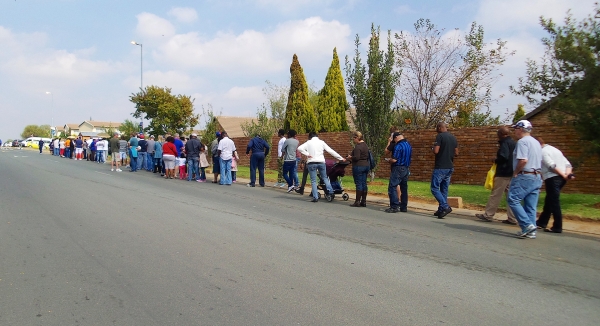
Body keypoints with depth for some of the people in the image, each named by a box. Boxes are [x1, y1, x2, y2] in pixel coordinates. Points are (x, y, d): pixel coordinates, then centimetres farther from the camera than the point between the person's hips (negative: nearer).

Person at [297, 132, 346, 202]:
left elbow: (299, 148, -10)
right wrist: (340, 158, 8)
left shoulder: (308, 143, 4)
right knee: (325, 178, 17)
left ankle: (315, 197, 1)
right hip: (321, 162, 1)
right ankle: (330, 192, 3)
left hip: (312, 163, -1)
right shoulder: (321, 142, 6)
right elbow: (330, 151, 4)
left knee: (313, 181, 4)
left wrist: (307, 154, -7)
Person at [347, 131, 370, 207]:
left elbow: (356, 157, -24)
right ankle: (363, 201, 14)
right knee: (364, 183, 9)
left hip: (358, 166, -9)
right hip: (366, 165, 9)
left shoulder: (357, 146, -16)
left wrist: (350, 157, -5)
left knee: (358, 184, -4)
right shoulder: (365, 145, 13)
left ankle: (357, 202, 0)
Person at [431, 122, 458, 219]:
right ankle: (441, 210, 15)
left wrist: (434, 146, 1)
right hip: (450, 167, 8)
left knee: (435, 188, -3)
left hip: (440, 167, -8)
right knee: (444, 189, 12)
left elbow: (436, 151, -19)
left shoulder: (440, 136, -12)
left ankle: (445, 207, -16)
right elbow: (456, 153, 13)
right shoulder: (453, 137, 11)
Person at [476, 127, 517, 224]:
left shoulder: (505, 143, -11)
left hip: (503, 173, -9)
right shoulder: (513, 143, 15)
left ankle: (488, 215, 6)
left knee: (495, 195, -1)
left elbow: (503, 157, -23)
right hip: (512, 173, 9)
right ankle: (512, 218, 9)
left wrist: (496, 161, -6)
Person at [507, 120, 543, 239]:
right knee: (531, 206, 9)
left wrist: (515, 172, -11)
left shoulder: (522, 141, -11)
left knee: (513, 200, -5)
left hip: (524, 177, -9)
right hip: (537, 177, 9)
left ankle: (527, 225, -13)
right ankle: (530, 231, 10)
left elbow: (523, 160, -23)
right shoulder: (536, 142, 19)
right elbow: (539, 161, 20)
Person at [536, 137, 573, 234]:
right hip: (561, 178, 9)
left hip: (552, 178, -9)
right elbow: (568, 164, 13)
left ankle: (557, 227, -4)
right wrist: (567, 174, -1)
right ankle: (542, 222, 27)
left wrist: (563, 175, -14)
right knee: (549, 201, 18)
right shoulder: (555, 149, 23)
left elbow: (551, 165, -18)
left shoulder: (542, 152, -5)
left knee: (554, 202, -5)